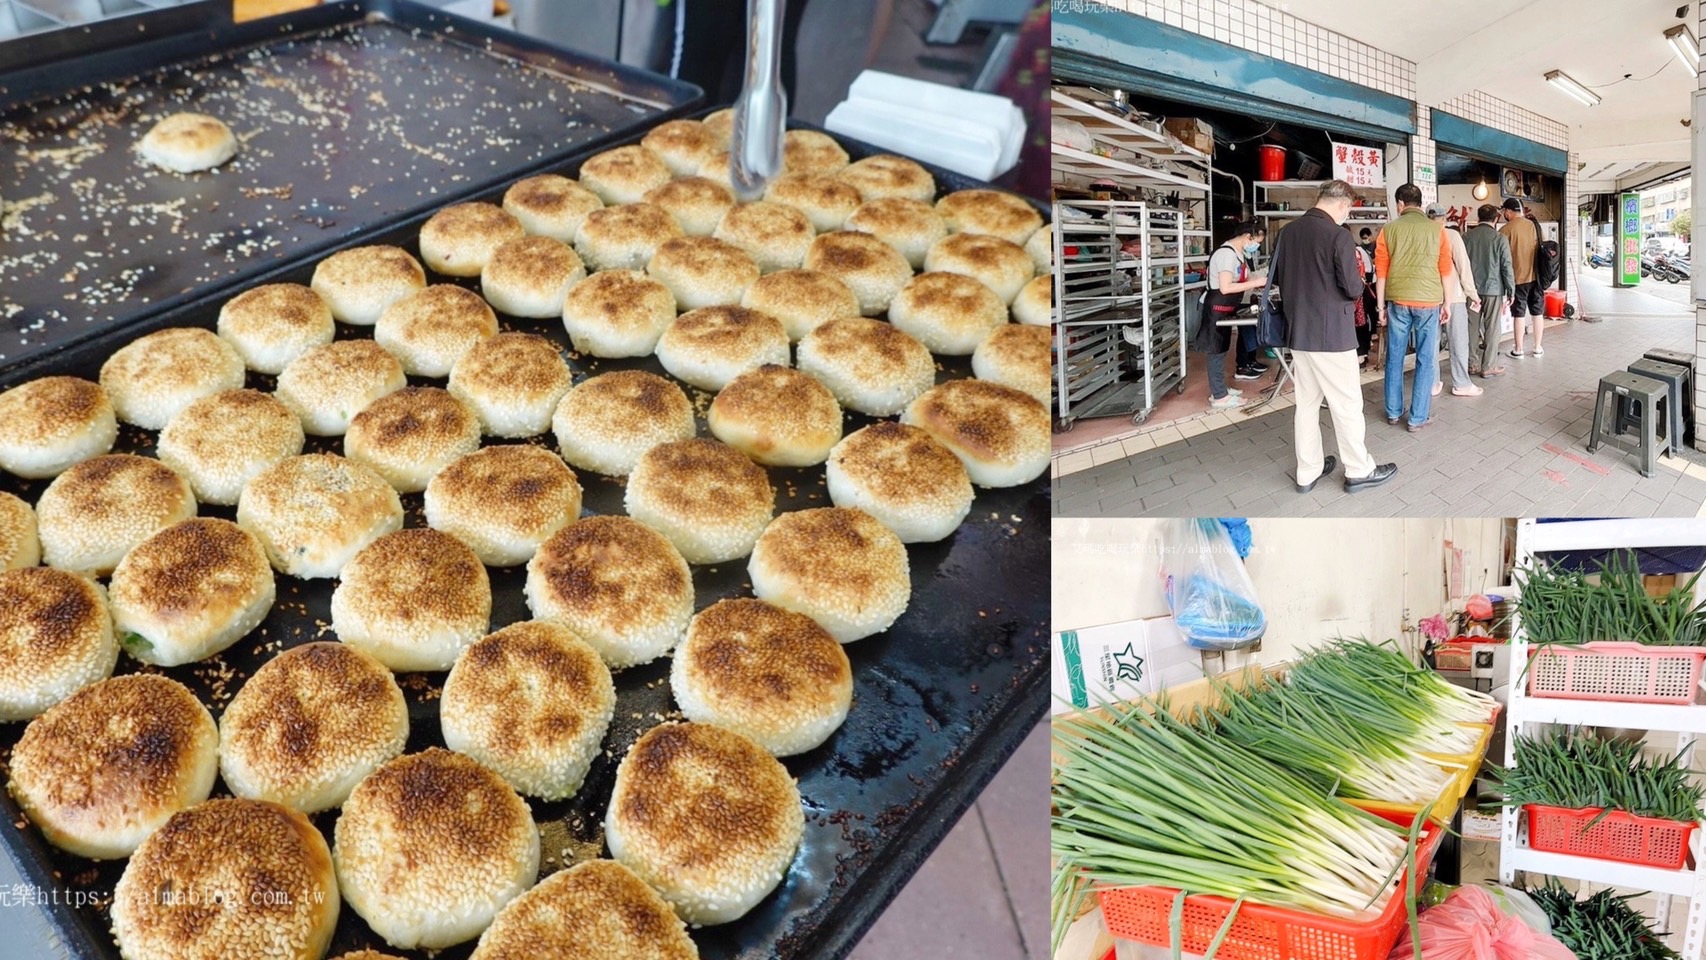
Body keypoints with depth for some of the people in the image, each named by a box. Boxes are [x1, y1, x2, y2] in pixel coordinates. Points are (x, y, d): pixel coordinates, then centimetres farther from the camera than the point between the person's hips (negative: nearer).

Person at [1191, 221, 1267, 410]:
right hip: (1217, 309, -10)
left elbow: (1241, 280, 17)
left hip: (1225, 309, 10)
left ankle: (1219, 390, 26)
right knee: (1217, 351, -3)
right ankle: (1219, 397, 2)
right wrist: (1255, 283, -23)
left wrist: (1259, 283, 1)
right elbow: (1225, 287, -27)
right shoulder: (1227, 253, -22)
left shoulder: (1239, 254, 10)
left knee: (1220, 350, 17)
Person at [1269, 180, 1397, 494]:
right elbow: (1353, 288, -16)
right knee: (1347, 404, 5)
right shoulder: (1338, 235, -16)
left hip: (1298, 332, 7)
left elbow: (1276, 279, 14)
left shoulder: (1289, 232, 4)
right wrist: (1356, 284, 6)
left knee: (1306, 402, 14)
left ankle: (1308, 472, 20)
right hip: (1331, 333, -7)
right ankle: (1359, 471, 16)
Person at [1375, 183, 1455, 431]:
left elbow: (1381, 272, 3)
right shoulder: (1436, 230, 1)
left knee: (1395, 357, 12)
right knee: (1426, 360, 4)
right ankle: (1418, 418, 5)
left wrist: (1381, 307, 9)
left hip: (1398, 300, 1)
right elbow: (1445, 270, 4)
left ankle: (1393, 412, 19)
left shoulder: (1389, 230, 1)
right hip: (1428, 300, -1)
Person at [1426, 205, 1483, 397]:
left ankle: (1432, 384, 11)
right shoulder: (1451, 235, -6)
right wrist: (1472, 293, 1)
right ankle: (1461, 384, 8)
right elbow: (1463, 266, -7)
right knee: (1458, 341, 4)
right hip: (1453, 295, -3)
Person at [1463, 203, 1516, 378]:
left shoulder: (1467, 237, 1)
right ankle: (1489, 366, 5)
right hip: (1493, 289, -3)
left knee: (1472, 327, 9)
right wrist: (1511, 291, 2)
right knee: (1492, 329, 3)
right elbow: (1506, 267, -7)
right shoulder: (1500, 239, -8)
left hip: (1472, 289, 3)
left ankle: (1473, 364, 12)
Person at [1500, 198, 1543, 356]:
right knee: (1538, 312, 11)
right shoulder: (1532, 225, 2)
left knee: (1519, 313, 3)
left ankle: (1518, 349, 8)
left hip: (1518, 277, -4)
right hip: (1536, 275, 4)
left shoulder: (1506, 230, -11)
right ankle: (1538, 348, 16)